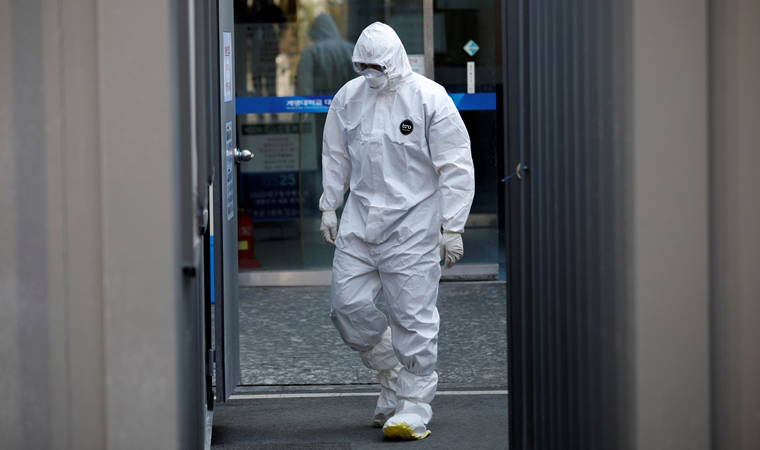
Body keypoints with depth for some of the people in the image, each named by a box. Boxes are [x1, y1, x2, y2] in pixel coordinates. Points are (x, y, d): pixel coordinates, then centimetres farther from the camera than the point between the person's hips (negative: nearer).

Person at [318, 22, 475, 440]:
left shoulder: (430, 98, -9)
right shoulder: (348, 96, 6)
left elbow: (456, 167, -7)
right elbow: (335, 155, 20)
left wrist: (452, 228, -10)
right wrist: (329, 207, 16)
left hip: (412, 224, -5)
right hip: (359, 221, 5)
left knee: (412, 316, -6)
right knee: (348, 304, 2)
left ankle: (414, 406, 3)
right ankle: (392, 372, 25)